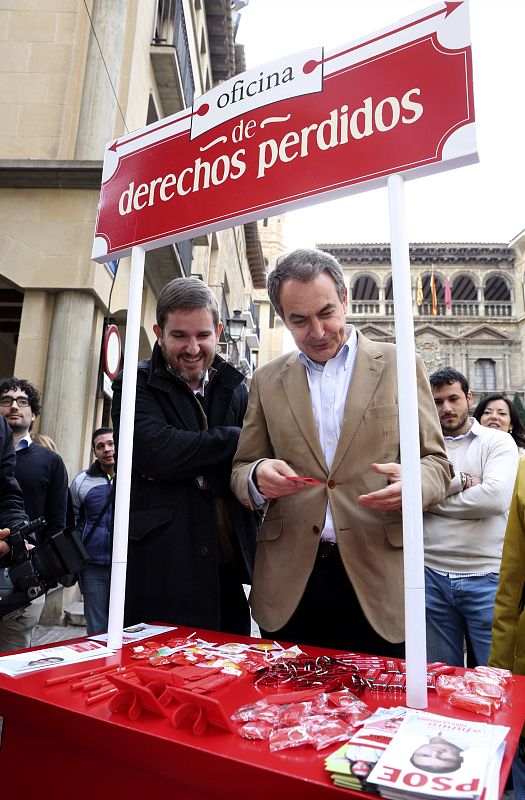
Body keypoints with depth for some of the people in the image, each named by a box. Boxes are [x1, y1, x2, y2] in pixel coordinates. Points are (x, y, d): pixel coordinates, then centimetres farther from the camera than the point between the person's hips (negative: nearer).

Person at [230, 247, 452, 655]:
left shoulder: (400, 366, 3)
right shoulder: (267, 380, 8)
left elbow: (436, 461, 4)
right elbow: (241, 470, 9)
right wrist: (259, 476, -14)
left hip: (376, 577, -1)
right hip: (289, 580, 2)